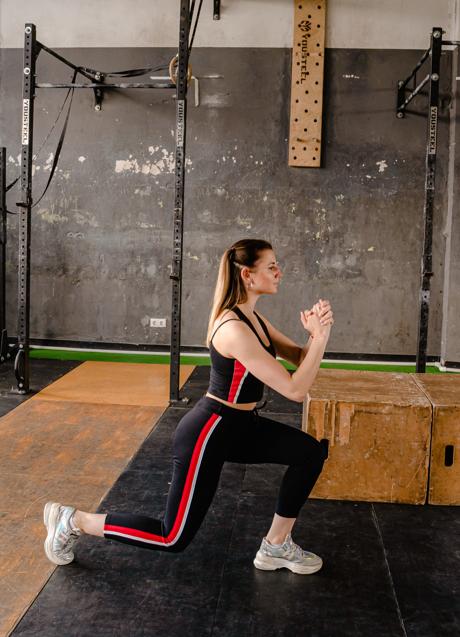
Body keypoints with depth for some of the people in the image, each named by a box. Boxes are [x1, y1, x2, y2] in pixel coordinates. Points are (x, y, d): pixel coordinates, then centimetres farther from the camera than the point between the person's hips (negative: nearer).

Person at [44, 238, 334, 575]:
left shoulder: (253, 318, 3)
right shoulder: (234, 330, -28)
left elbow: (299, 356, 8)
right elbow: (295, 389, -28)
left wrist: (316, 333, -12)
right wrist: (321, 336, -24)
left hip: (239, 426, 9)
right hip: (208, 432, -9)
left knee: (311, 452, 1)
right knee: (174, 538, 3)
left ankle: (276, 546, 16)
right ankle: (73, 520, 17)